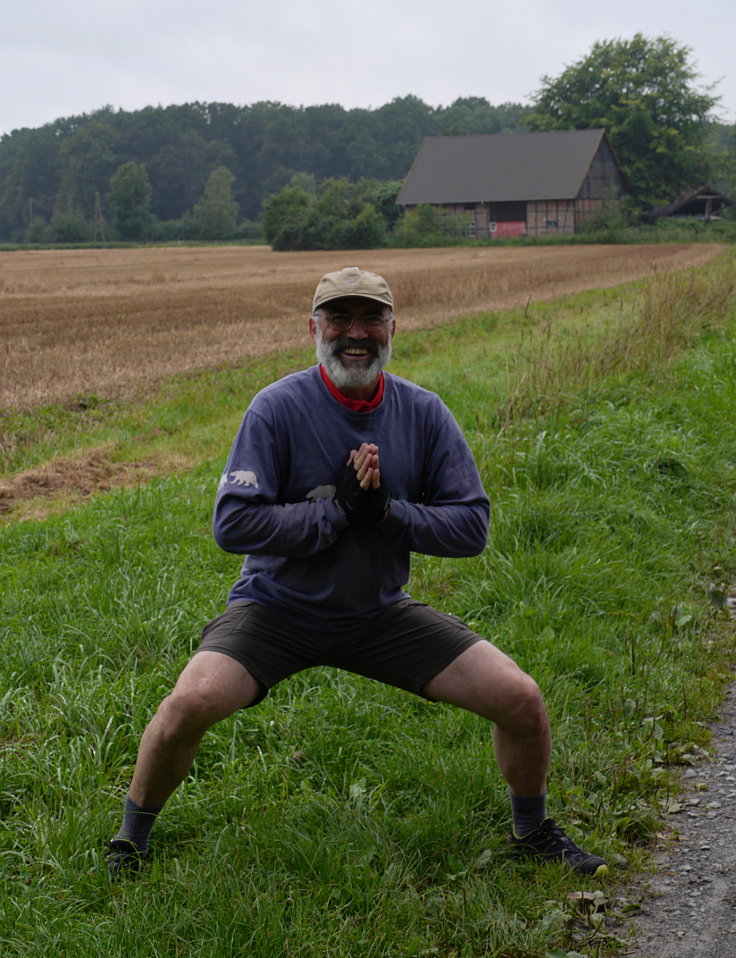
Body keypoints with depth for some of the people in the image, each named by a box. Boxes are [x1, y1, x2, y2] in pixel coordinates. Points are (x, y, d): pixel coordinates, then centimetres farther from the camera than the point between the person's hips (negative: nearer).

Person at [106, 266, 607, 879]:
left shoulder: (423, 413, -3)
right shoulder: (279, 407, -13)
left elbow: (473, 527, -5)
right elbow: (232, 524, -20)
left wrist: (387, 511, -20)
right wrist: (335, 508, -24)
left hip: (382, 614, 3)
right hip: (278, 607, -3)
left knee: (521, 699, -8)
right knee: (191, 703, -28)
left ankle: (532, 830, 23)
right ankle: (133, 836, 4)